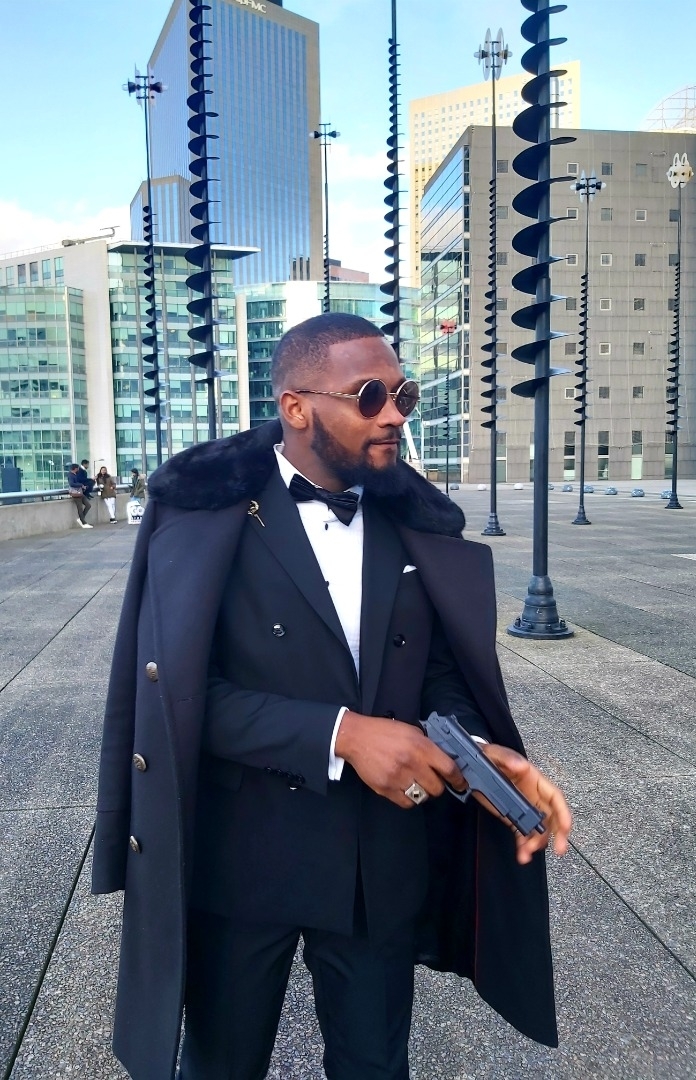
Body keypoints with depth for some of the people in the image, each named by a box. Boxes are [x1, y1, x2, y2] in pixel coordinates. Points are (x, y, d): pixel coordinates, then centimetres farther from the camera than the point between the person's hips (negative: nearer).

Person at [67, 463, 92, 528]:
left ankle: (80, 519, 14)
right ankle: (84, 524, 3)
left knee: (88, 505, 5)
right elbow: (72, 484, -28)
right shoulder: (70, 475, -14)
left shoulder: (75, 474, 13)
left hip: (80, 493, 9)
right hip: (76, 494, -9)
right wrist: (81, 485, -19)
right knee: (80, 509, -4)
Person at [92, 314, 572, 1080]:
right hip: (240, 857, -2)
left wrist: (480, 751, -15)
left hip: (384, 861, 3)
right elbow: (181, 692, -18)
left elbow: (437, 671, 5)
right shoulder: (206, 512, -13)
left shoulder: (415, 522, 1)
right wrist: (340, 733, -26)